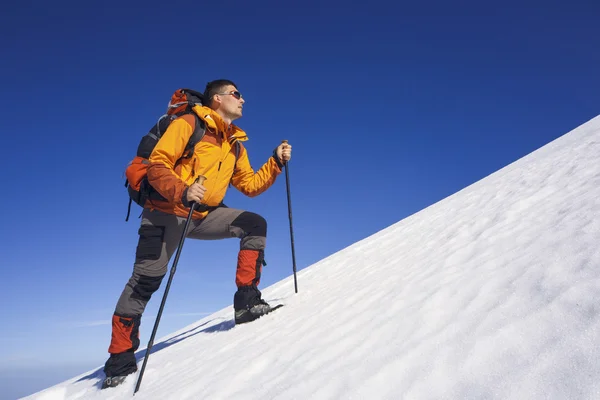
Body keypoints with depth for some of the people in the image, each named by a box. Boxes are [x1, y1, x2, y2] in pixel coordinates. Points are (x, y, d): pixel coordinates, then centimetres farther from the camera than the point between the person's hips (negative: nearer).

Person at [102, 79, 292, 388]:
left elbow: (250, 185, 13)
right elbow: (157, 166, -16)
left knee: (255, 225, -8)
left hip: (204, 215, 6)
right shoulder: (188, 124, -8)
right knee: (146, 279, -8)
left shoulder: (235, 144, 12)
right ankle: (120, 358, 5)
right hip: (167, 212, -6)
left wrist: (276, 162, 1)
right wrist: (182, 191, -33)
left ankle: (246, 300, -6)